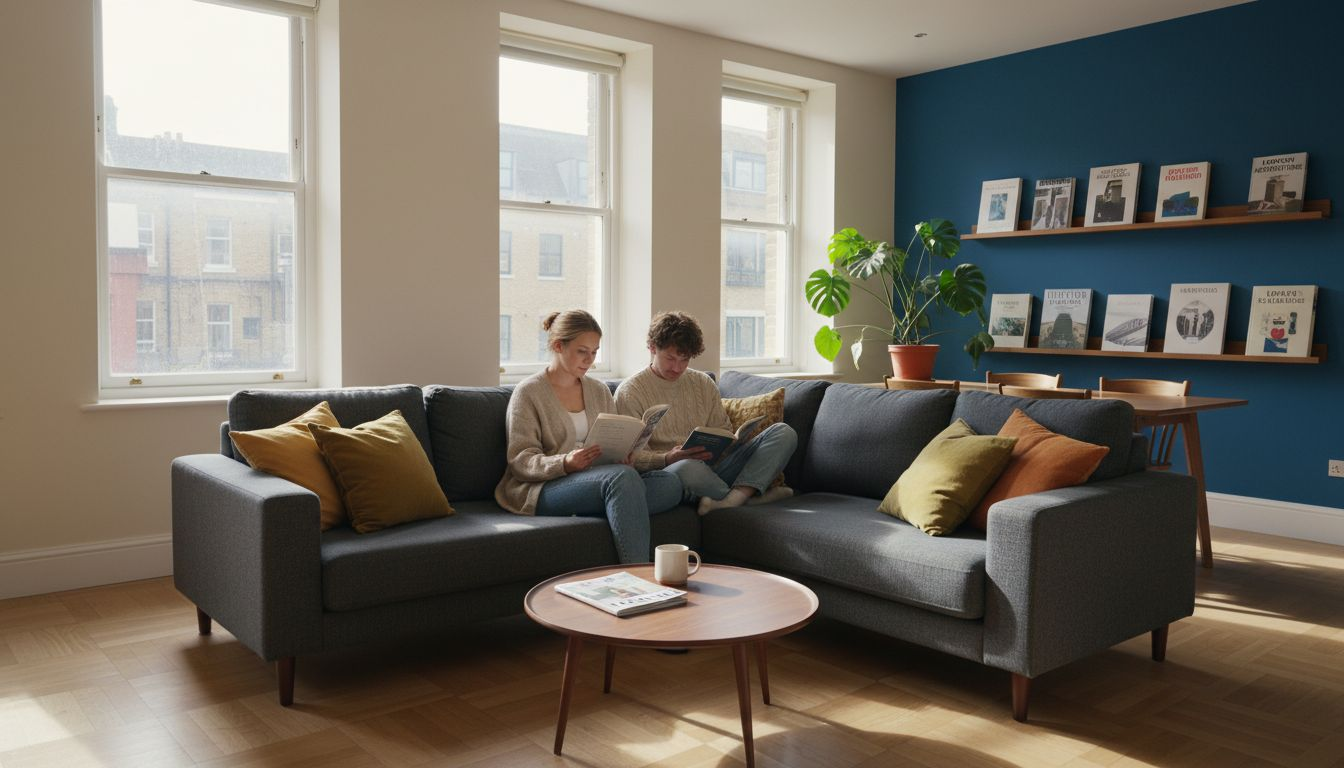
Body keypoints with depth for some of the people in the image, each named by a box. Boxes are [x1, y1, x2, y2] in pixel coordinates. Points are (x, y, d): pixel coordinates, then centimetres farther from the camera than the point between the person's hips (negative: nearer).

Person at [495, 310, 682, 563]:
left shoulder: (599, 391, 18)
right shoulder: (528, 393, -1)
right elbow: (520, 461, -8)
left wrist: (624, 456, -7)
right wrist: (565, 464, -27)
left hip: (596, 480, 6)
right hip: (541, 489, -6)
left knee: (670, 484, -20)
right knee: (622, 476, -35)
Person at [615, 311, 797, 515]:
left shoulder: (704, 383, 19)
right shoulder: (629, 392, 3)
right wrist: (668, 458, -25)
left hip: (714, 464, 6)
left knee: (784, 433, -12)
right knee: (689, 468, -44)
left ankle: (731, 498, -34)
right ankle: (748, 496, -14)